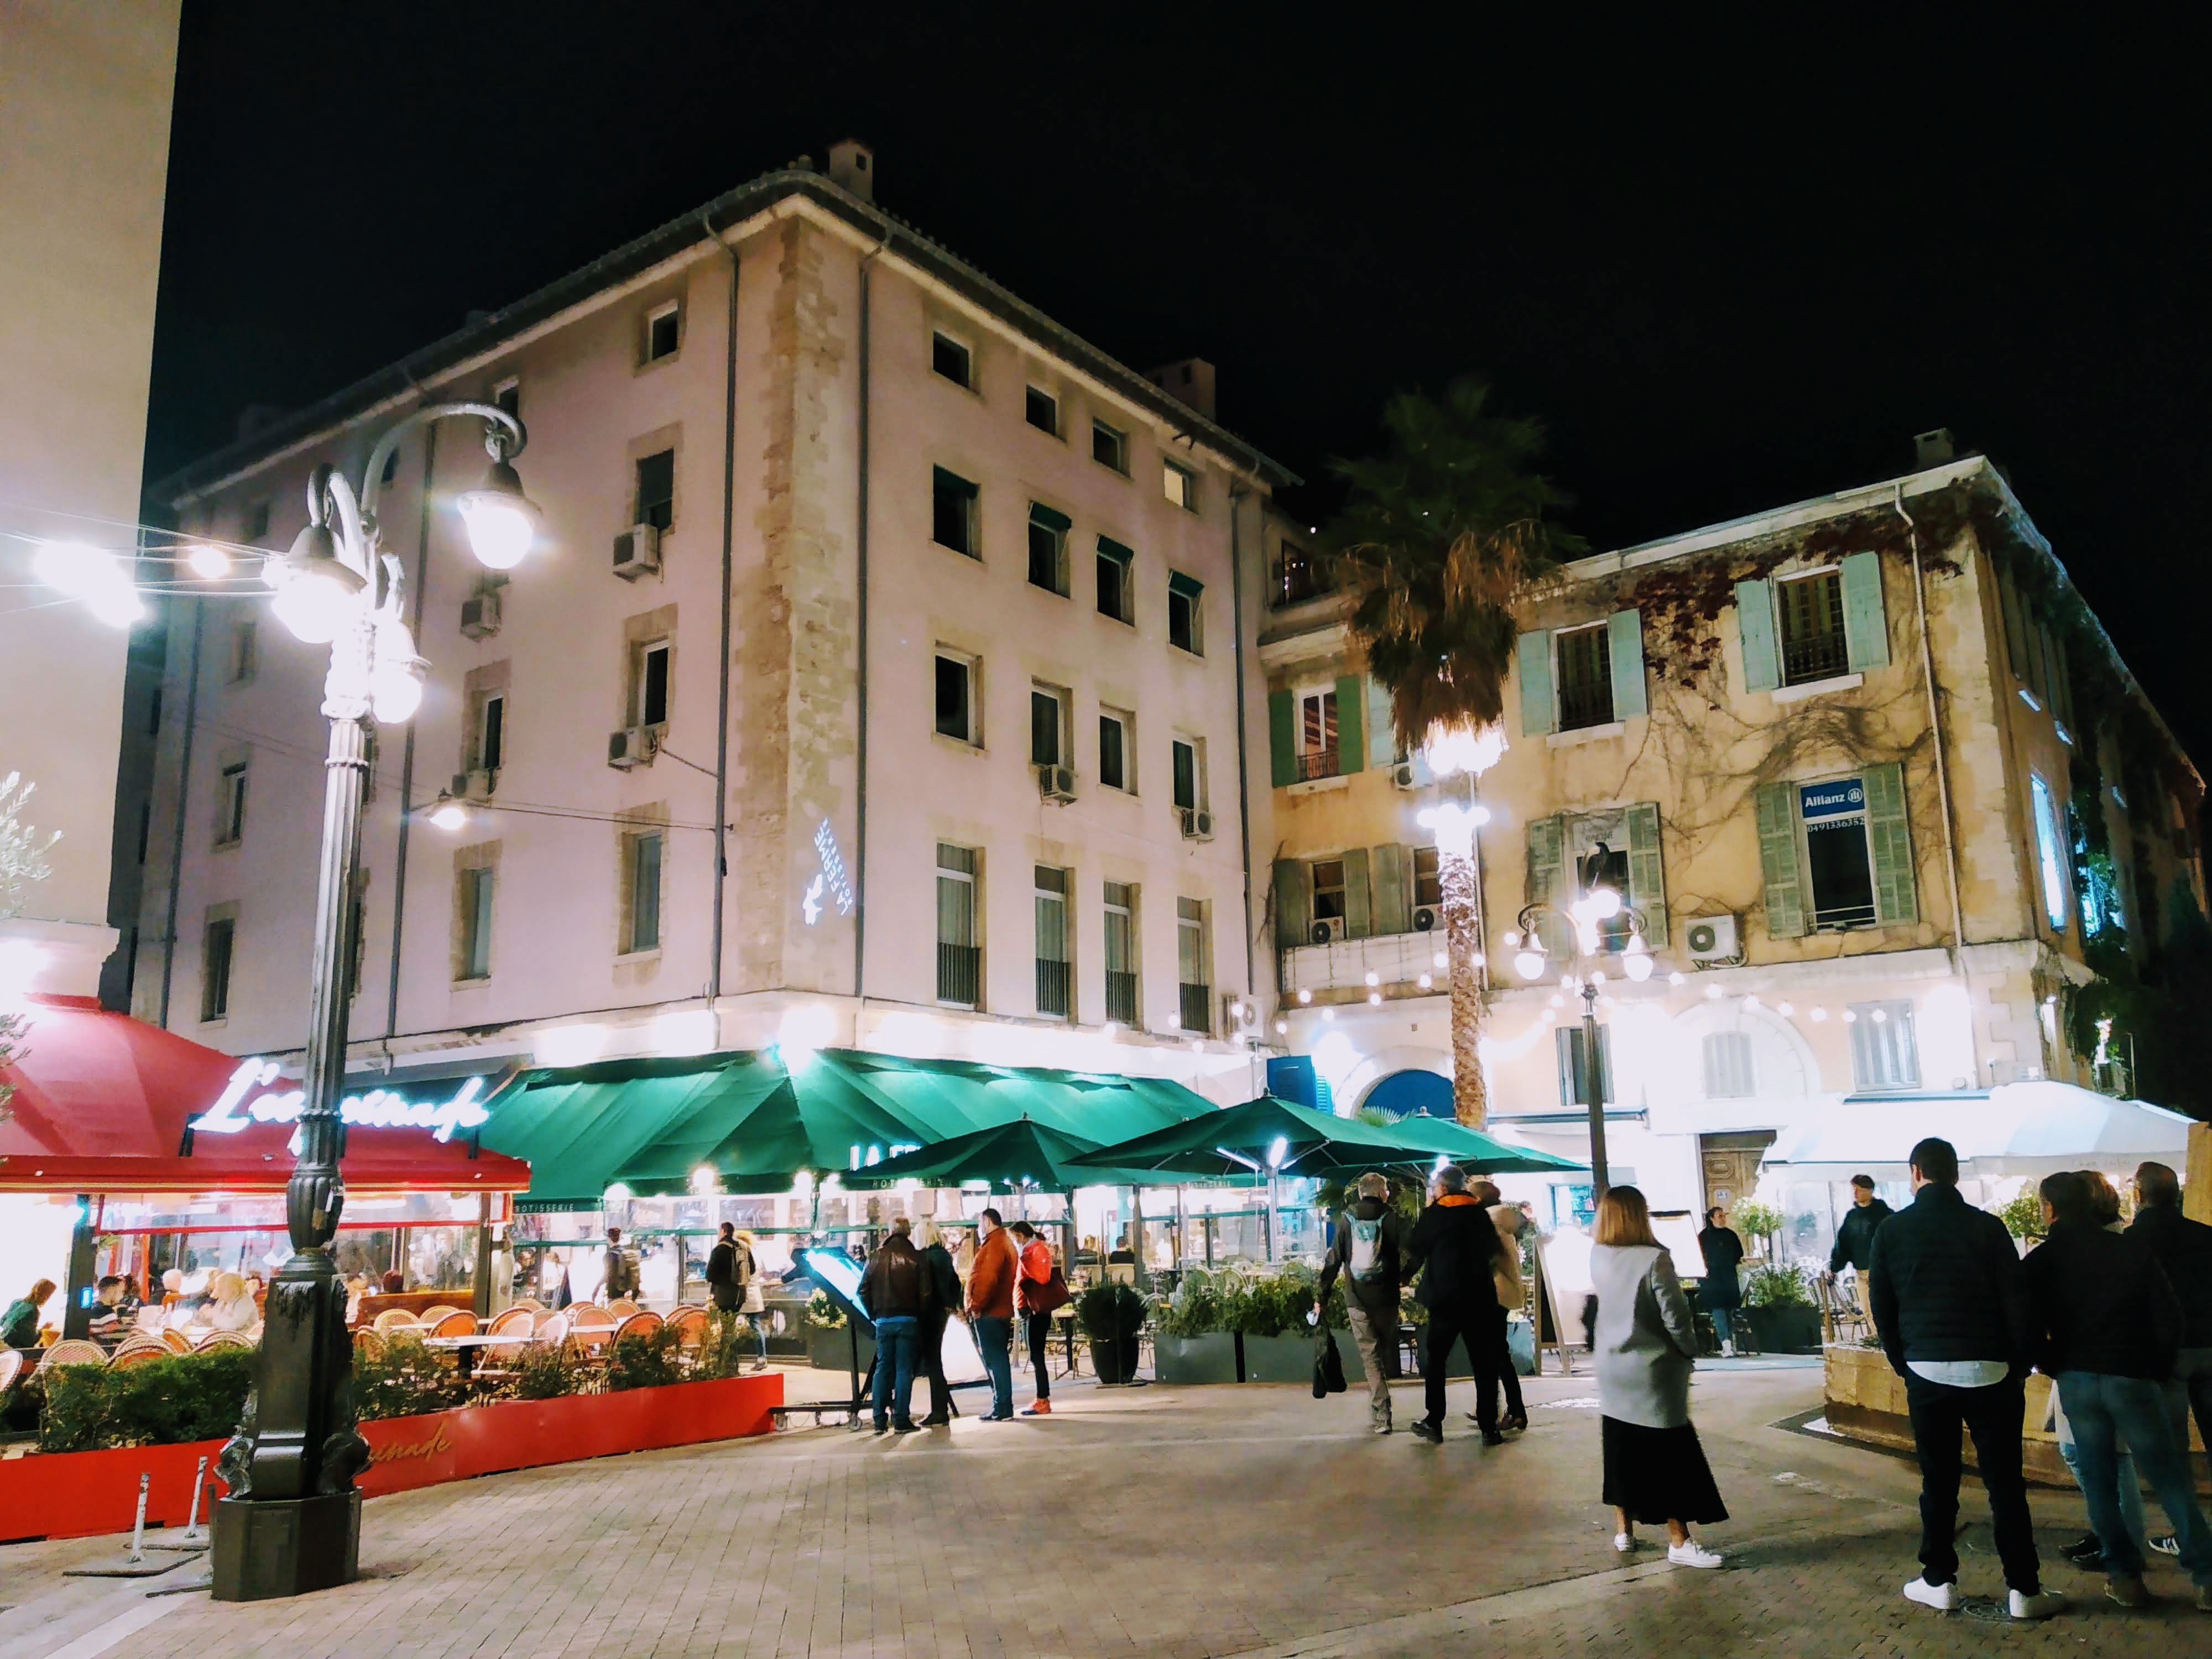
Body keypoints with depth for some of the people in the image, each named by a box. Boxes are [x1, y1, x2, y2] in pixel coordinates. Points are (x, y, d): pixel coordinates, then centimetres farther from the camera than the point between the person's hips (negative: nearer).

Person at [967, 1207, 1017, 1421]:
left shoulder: (994, 1245, -14)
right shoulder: (1005, 1242, 19)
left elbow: (988, 1279, -24)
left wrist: (976, 1305, -18)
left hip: (989, 1313, -10)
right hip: (1002, 1310, 10)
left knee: (995, 1361, -6)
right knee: (999, 1360, 14)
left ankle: (1002, 1409, -4)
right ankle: (1003, 1407, 19)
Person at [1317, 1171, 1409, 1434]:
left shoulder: (1346, 1220, 2)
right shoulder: (1393, 1219, -2)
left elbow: (1332, 1261, 2)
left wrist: (1321, 1296, 6)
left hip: (1357, 1301, 0)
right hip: (1386, 1300, 0)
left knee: (1371, 1356, 5)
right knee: (1384, 1351, 17)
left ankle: (1382, 1417, -3)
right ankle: (1378, 1410, 24)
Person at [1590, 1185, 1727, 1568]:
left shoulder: (1598, 1257, -2)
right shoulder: (1654, 1259, -19)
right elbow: (1675, 1317, -17)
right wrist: (1689, 1352, 1)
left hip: (1612, 1369, 6)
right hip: (1653, 1371, -6)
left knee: (1621, 1451, 15)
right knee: (1671, 1457, 3)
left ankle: (1624, 1532, 24)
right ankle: (1679, 1542, 7)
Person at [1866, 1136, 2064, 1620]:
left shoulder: (1892, 1230, 0)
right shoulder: (1986, 1226, -4)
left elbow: (1882, 1308, 4)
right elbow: (2017, 1302, -5)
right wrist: (2021, 1366, 6)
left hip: (1926, 1371, 1)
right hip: (1988, 1369, -1)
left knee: (1938, 1481, 10)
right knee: (2005, 1483, 6)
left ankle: (1939, 1581, 16)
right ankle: (2025, 1589, 10)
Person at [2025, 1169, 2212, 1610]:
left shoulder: (2041, 1261, 0)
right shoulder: (2132, 1249, 1)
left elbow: (2029, 1326, -1)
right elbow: (2168, 1315, 0)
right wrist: (2160, 1369, 12)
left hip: (2077, 1379, 0)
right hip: (2132, 1376, 0)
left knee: (2099, 1480, 10)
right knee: (2169, 1478, 9)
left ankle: (2124, 1574, 9)